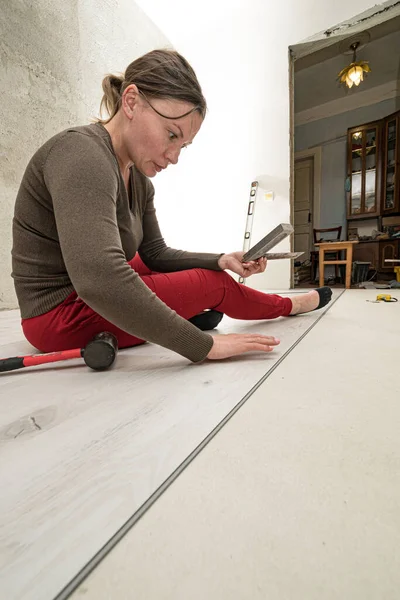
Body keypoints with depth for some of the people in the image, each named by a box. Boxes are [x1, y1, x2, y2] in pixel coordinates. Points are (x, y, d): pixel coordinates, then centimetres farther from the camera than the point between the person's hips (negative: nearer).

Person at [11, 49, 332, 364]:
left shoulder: (139, 180, 1)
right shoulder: (82, 154, -25)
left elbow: (155, 253, 6)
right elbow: (98, 280, -38)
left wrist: (220, 259, -10)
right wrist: (203, 345, -33)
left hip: (88, 298, 9)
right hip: (63, 315, -9)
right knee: (213, 283, -4)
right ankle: (290, 305, 20)